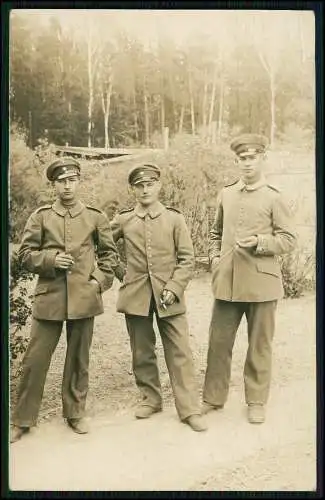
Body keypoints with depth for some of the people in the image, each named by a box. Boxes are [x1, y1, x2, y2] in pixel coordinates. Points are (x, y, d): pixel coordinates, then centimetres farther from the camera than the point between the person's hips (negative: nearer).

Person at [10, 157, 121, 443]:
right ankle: (22, 420, 19)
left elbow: (110, 254, 12)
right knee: (35, 360, 3)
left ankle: (75, 413, 28)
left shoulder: (96, 217, 6)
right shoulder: (41, 216, 4)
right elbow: (25, 254, 4)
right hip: (49, 297, 0)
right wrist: (51, 259, -13)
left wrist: (101, 281, -2)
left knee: (79, 358, 11)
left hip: (84, 298, 1)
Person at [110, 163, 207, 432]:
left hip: (168, 295, -2)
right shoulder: (122, 220, 4)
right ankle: (150, 399, 30)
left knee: (180, 351, -1)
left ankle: (190, 408, 9)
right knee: (142, 352, 12)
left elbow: (187, 259, -1)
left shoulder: (174, 218, 1)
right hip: (135, 296, 2)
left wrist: (173, 288, -11)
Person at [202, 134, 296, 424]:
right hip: (226, 282, 4)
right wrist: (214, 257, 5)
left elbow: (288, 240, -4)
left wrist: (259, 242, -19)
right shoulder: (226, 194, 8)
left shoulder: (274, 198, -4)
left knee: (259, 345, 9)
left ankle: (256, 401, 26)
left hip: (261, 283, -3)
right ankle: (213, 397, 26)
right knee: (219, 342, 10)